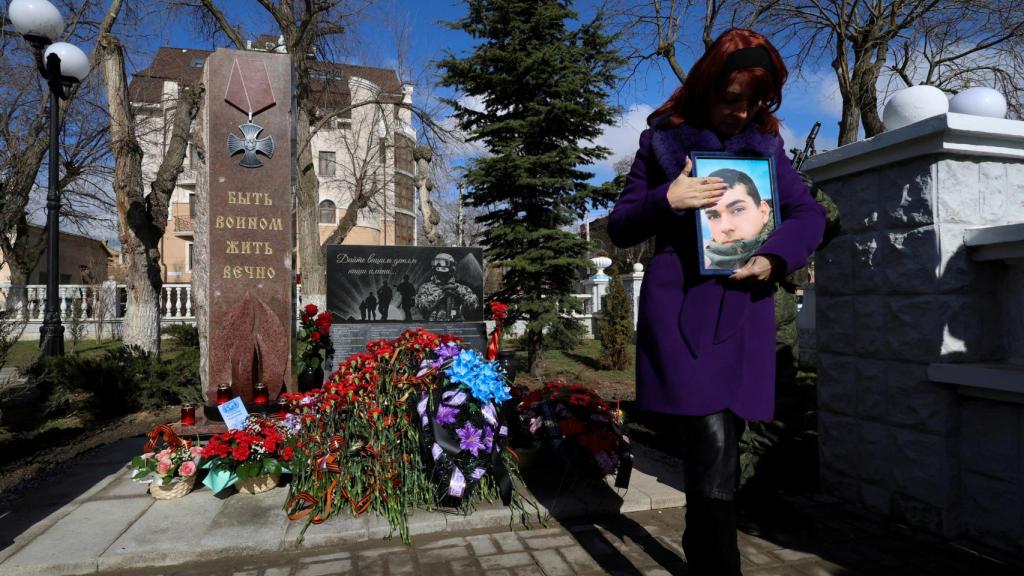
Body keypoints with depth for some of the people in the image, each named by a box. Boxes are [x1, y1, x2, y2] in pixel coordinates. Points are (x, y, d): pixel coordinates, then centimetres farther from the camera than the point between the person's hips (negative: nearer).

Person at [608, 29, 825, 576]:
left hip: (743, 313, 4)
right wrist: (667, 201, -16)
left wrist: (775, 257, -10)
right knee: (713, 452, -14)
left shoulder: (766, 143, 13)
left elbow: (810, 213, 10)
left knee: (720, 449, 12)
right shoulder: (663, 139, 4)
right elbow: (620, 227, 3)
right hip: (680, 309, -4)